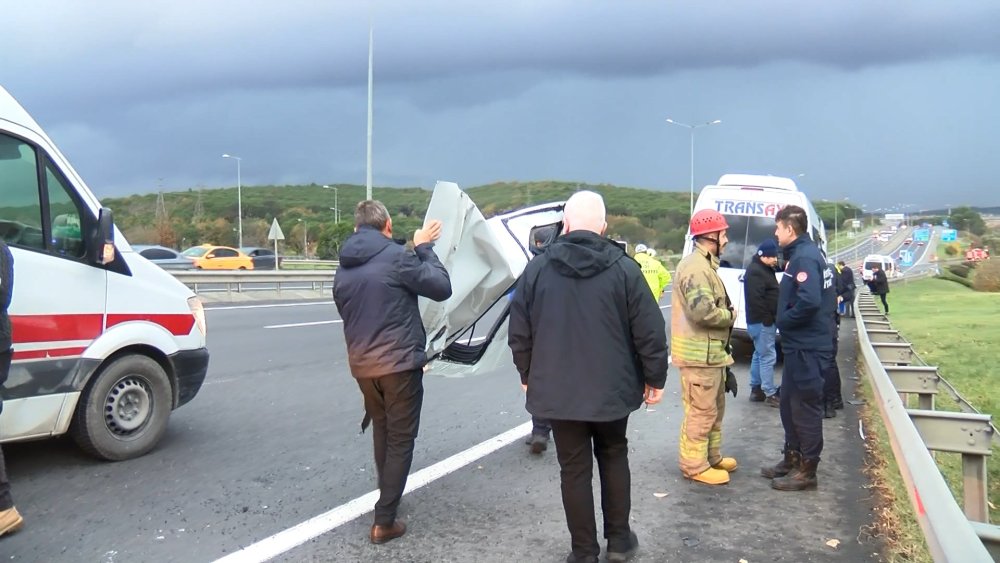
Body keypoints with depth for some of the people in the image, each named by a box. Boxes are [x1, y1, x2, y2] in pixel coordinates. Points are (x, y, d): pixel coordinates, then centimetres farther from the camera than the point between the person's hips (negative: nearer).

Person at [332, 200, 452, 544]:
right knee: (400, 440, 4)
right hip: (399, 364, -6)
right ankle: (384, 521, 5)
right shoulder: (397, 257, -13)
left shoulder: (343, 269, 8)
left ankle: (386, 498, 38)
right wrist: (425, 249, 2)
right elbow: (442, 288, -9)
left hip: (362, 366, 6)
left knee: (381, 432, 24)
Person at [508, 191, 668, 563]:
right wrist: (655, 378, 6)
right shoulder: (623, 268, -7)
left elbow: (519, 333, 1)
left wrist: (528, 375, 16)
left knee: (574, 468, 9)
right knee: (614, 458, 21)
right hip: (611, 388, 0)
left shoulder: (537, 270, -4)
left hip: (558, 390, 0)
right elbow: (650, 331, -7)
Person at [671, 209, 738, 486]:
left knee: (715, 408, 20)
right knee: (701, 412, -3)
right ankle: (694, 465, 7)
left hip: (711, 351, 11)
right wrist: (731, 315, -11)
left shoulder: (705, 264, 17)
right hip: (700, 354, -11)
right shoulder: (695, 266, -19)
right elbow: (703, 311, -28)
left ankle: (712, 457, 31)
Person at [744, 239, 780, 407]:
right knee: (768, 356, -9)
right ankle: (770, 394, -6)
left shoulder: (765, 269, 17)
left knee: (759, 355, 15)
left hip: (764, 321, 11)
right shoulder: (755, 271, -17)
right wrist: (767, 318, -22)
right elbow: (756, 299, -24)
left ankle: (756, 389, 22)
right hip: (762, 322, -11)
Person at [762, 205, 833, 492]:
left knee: (806, 407, -1)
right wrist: (786, 320, 7)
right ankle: (793, 458, 30)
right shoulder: (802, 254, 14)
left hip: (807, 346, -10)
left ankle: (807, 470, 10)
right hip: (799, 344, 10)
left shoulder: (804, 257, -18)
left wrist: (784, 321, -16)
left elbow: (809, 301, -30)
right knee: (790, 403, 18)